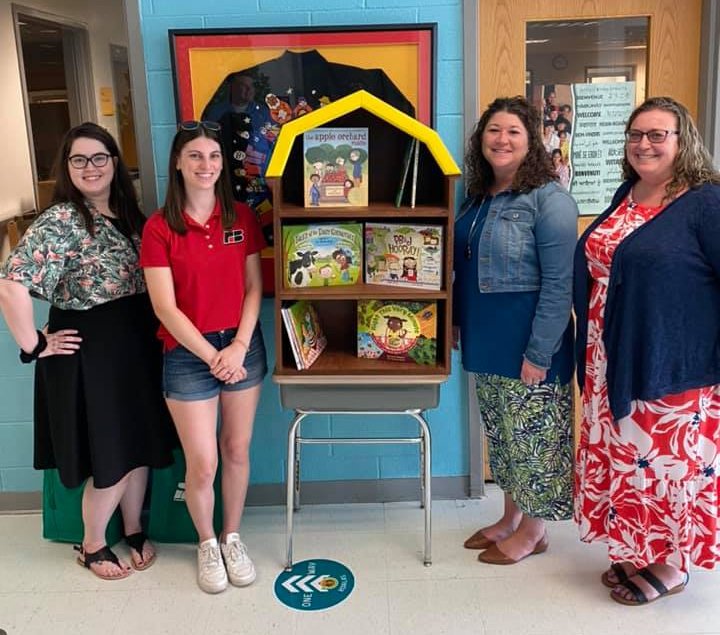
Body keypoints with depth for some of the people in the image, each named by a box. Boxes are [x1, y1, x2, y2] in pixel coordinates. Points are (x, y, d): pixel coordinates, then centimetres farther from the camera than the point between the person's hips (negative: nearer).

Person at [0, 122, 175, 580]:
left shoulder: (129, 214, 8)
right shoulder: (60, 222, -15)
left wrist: (152, 333, 6)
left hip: (138, 344, 7)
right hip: (89, 351, -6)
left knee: (141, 445, 16)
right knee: (110, 457, 4)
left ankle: (134, 531, 38)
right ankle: (92, 545, 29)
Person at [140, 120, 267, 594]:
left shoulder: (242, 217, 2)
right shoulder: (160, 227, -7)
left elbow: (254, 288, 1)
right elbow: (165, 307, -10)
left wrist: (239, 346, -10)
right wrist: (212, 355, -12)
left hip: (242, 346, 3)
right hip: (188, 353, -2)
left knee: (237, 452, 11)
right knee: (202, 464, 2)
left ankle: (233, 537, 33)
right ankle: (207, 543, 29)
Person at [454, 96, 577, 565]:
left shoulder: (549, 200, -15)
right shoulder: (477, 196, 9)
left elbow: (559, 284, -18)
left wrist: (539, 352, -20)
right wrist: (456, 321, 14)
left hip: (528, 343, -7)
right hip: (487, 342, 8)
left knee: (532, 435, 7)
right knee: (501, 433, 19)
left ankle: (533, 529, 25)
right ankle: (511, 515, 36)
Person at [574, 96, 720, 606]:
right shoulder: (626, 195, 10)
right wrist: (592, 350, 15)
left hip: (673, 368, -7)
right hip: (614, 363, 7)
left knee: (668, 462, 5)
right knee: (623, 458, 15)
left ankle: (671, 564, 25)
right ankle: (637, 551, 33)